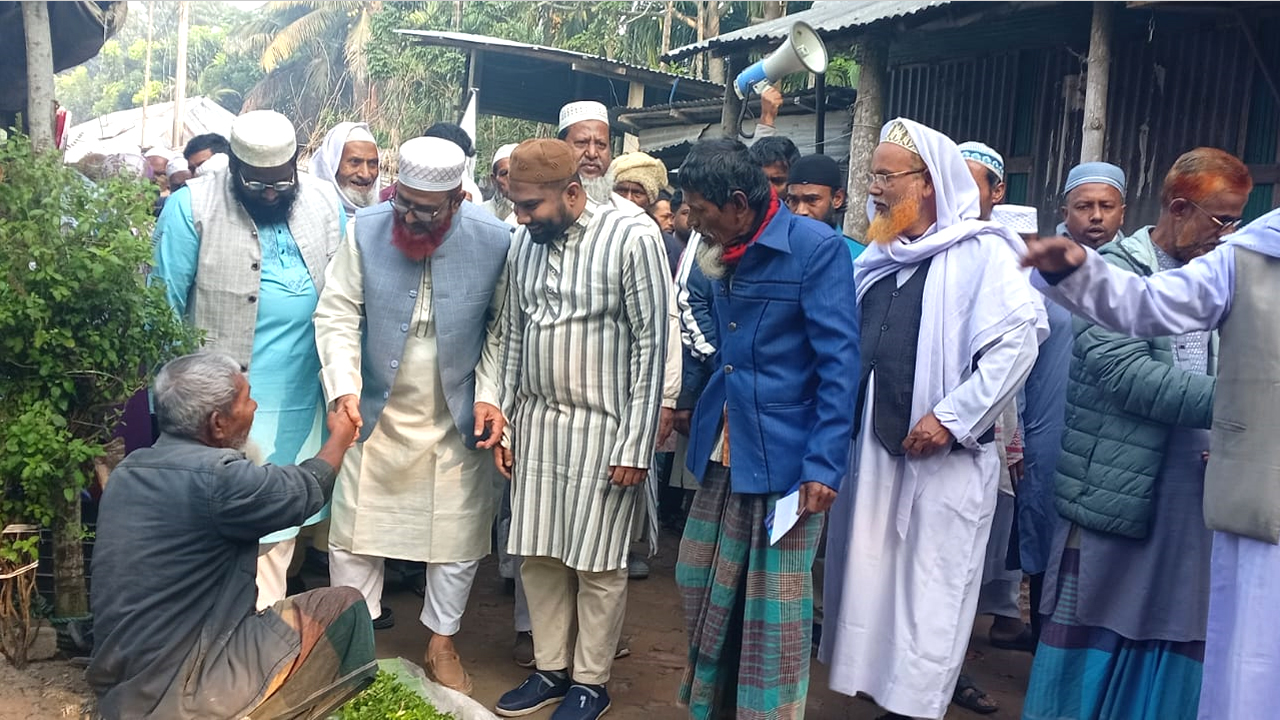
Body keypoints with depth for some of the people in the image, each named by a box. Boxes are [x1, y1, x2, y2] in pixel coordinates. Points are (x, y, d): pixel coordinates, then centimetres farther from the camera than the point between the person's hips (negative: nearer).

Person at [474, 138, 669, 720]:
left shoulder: (632, 240, -12)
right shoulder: (523, 242, 5)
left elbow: (650, 345, -12)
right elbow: (509, 333, 13)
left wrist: (635, 445, -13)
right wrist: (493, 403, 4)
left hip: (603, 427, -5)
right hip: (534, 422, 6)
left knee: (597, 564, 5)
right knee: (538, 555, 12)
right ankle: (550, 670, 30)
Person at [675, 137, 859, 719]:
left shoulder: (816, 248, -12)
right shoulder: (726, 254, 10)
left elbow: (839, 363, -15)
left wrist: (824, 465, -19)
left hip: (785, 458, -7)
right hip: (722, 454, 7)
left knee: (774, 606, 4)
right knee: (700, 584, 15)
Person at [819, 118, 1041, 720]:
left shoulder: (980, 252, -7)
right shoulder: (878, 257, 14)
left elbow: (1016, 344, -15)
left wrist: (950, 418, -18)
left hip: (943, 458, -7)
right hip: (869, 447, 7)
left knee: (928, 595, 2)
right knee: (869, 578, 12)